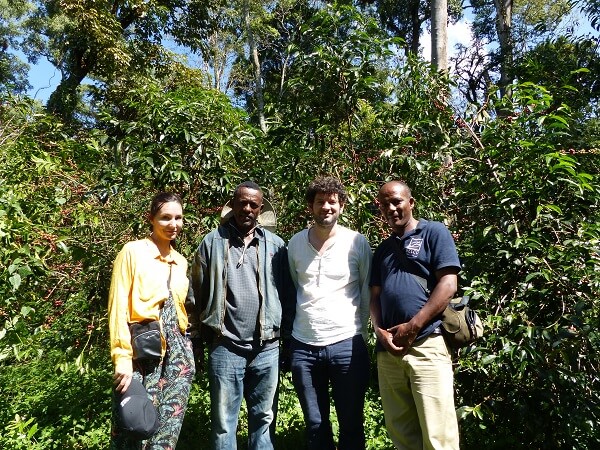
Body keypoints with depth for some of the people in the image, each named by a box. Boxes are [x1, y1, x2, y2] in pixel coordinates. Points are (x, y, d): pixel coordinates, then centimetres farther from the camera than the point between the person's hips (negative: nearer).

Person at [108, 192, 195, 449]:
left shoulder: (181, 262, 13)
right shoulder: (133, 252, -4)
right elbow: (118, 308, -9)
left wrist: (184, 345, 13)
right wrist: (122, 360, -14)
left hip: (179, 353, 5)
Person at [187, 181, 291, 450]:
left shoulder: (275, 245, 3)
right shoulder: (212, 242, 0)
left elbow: (287, 292, 4)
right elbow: (196, 294, 3)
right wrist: (197, 333, 1)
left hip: (267, 347, 2)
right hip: (225, 346, -1)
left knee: (264, 417, 17)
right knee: (223, 421, 12)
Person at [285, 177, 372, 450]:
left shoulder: (357, 242, -4)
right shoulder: (295, 243, 4)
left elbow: (367, 293, 1)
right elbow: (290, 289, 12)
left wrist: (361, 333, -1)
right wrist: (290, 333, 10)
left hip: (347, 345, -2)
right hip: (302, 346, 3)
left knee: (351, 425, 12)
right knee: (315, 424, 16)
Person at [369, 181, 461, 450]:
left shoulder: (434, 232, 3)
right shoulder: (382, 249, 20)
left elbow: (448, 284, -7)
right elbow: (375, 295, 17)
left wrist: (412, 327, -11)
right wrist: (379, 331, -2)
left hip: (427, 345, -6)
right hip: (388, 350, 6)